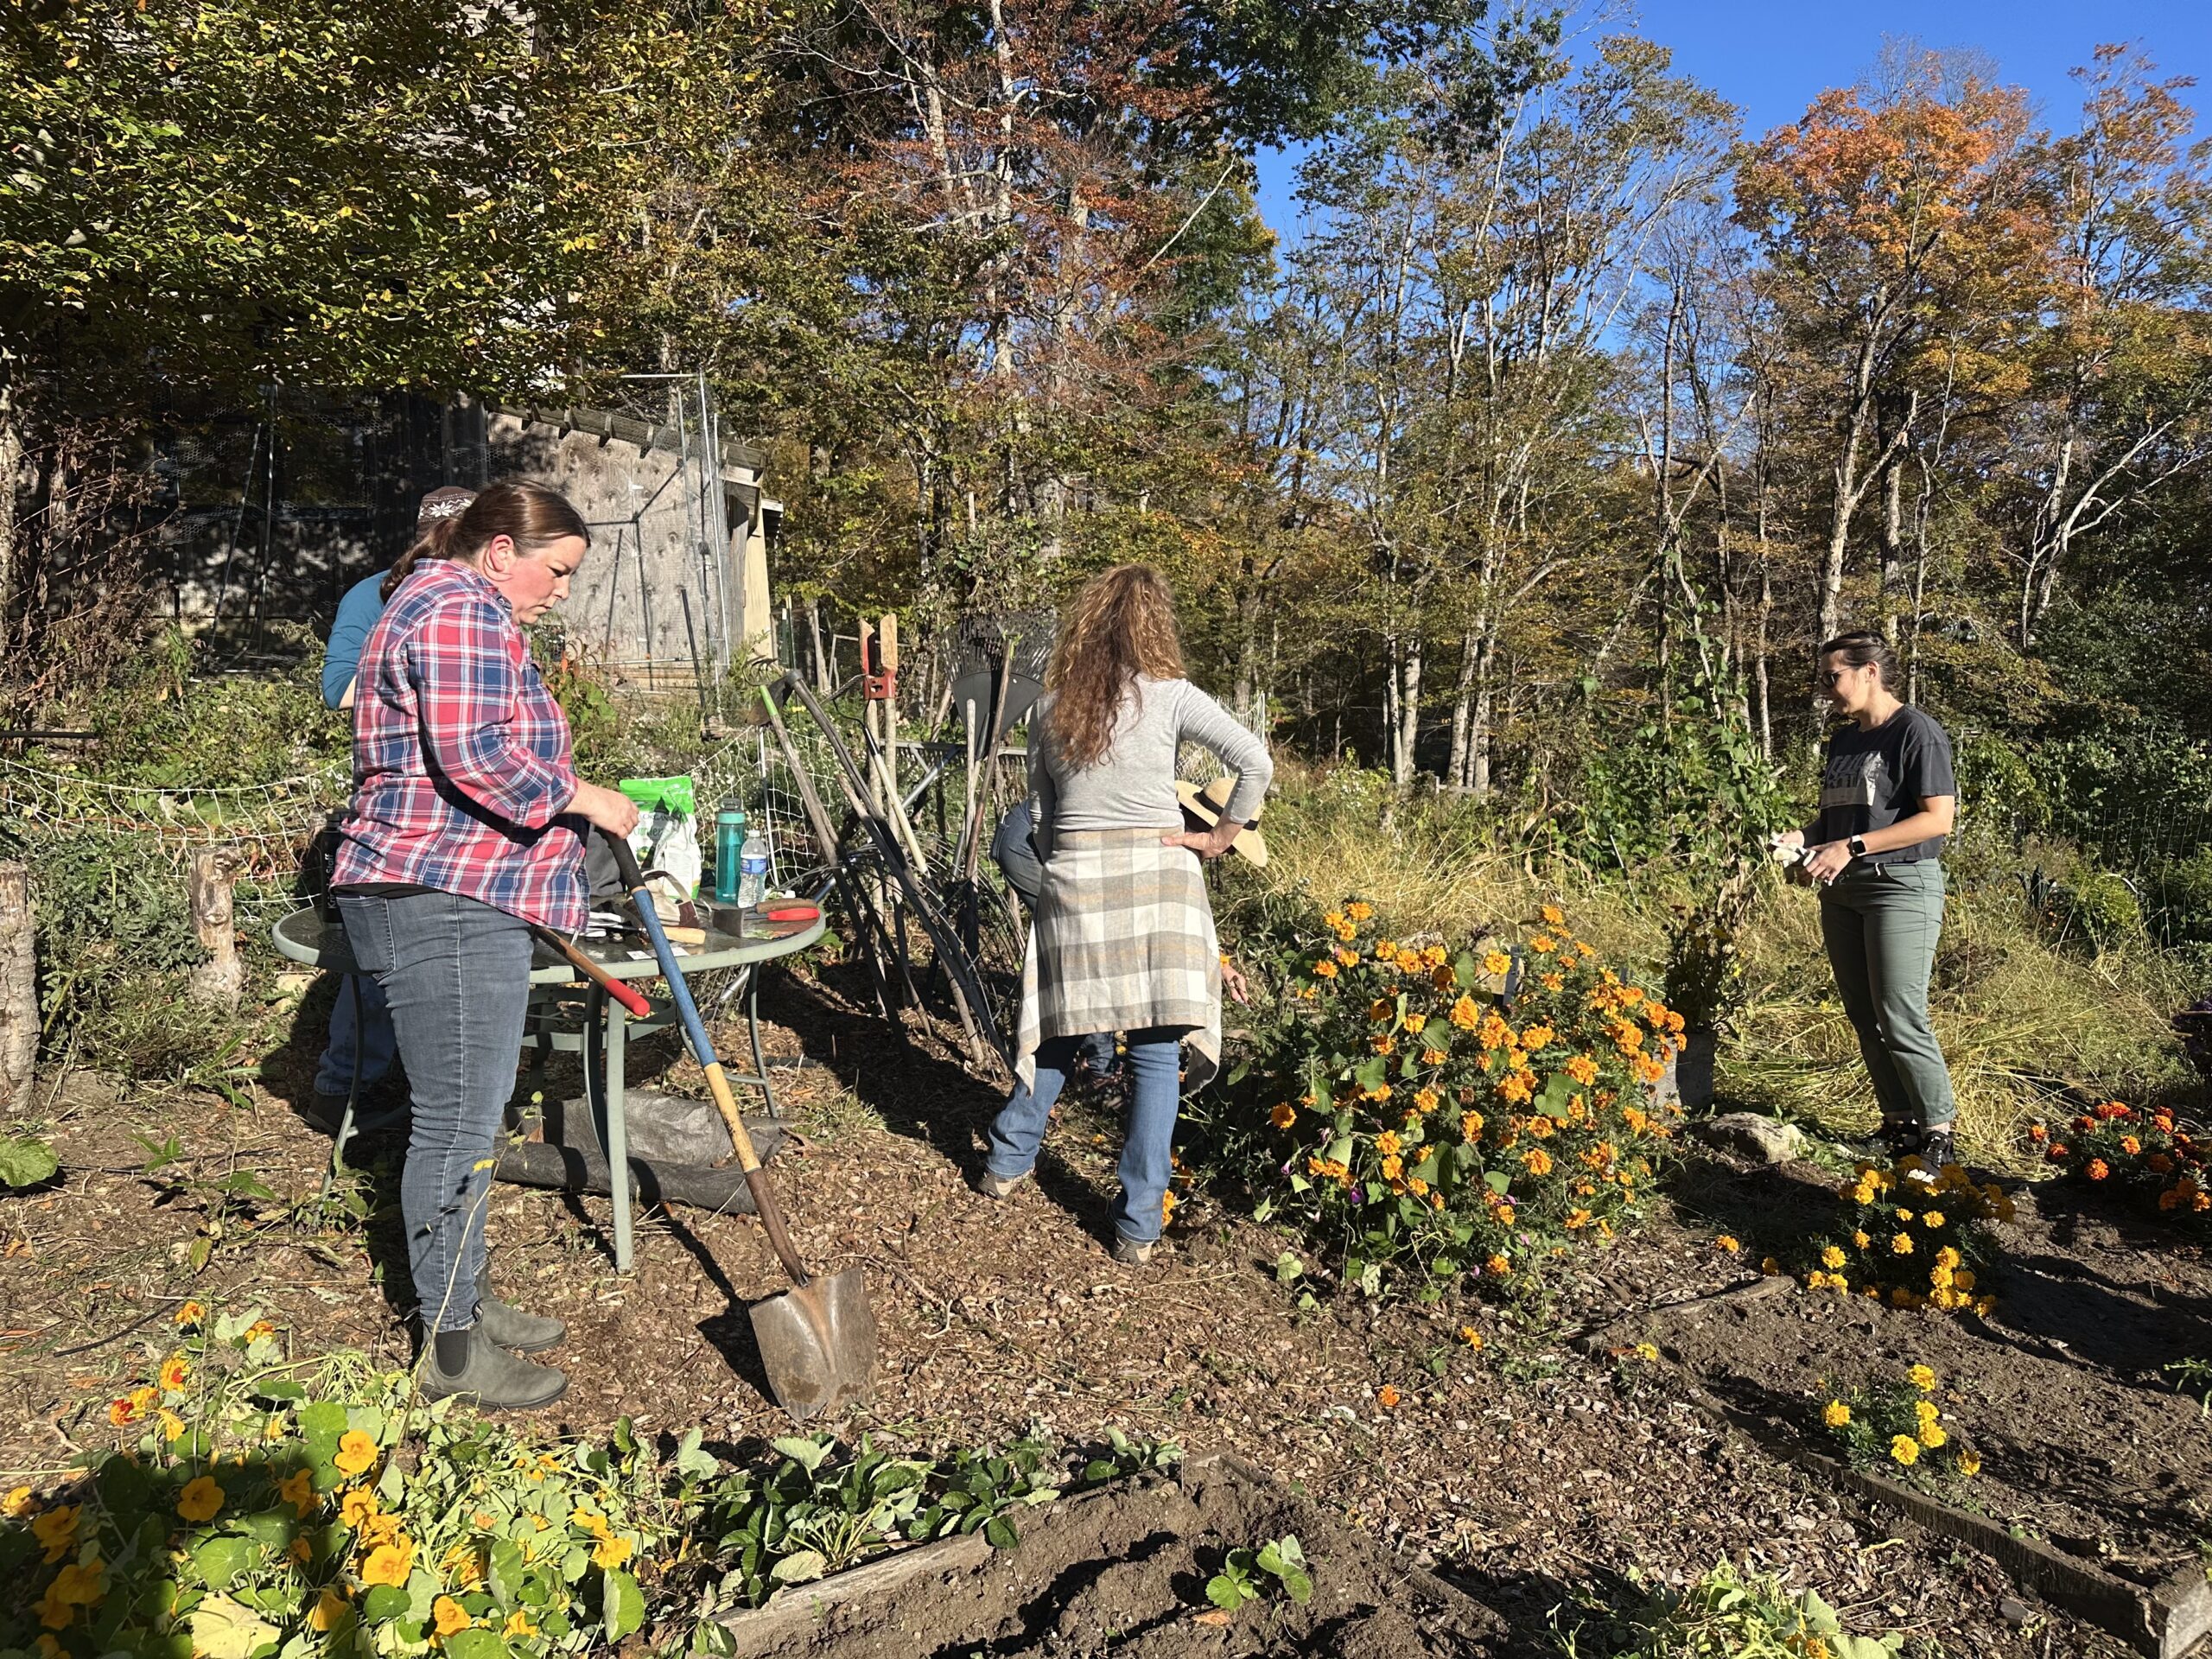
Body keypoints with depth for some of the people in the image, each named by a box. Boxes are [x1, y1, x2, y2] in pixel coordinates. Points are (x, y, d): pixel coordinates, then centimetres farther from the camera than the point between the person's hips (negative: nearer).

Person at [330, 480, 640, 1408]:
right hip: (440, 905, -11)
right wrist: (580, 797, -12)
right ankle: (450, 1349, 7)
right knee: (456, 1124, -4)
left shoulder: (463, 610, 24)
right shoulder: (460, 609, -12)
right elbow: (475, 757, -24)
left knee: (466, 1115, 17)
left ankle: (465, 1301, 29)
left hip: (459, 903, 11)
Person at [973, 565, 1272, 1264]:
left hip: (1073, 878, 3)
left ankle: (1008, 1163, 33)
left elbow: (1039, 814, 13)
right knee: (1156, 1051, 3)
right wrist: (1221, 835, 0)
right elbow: (1256, 762, -11)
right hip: (1157, 876, -3)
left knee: (1062, 1030, 20)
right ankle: (1138, 1225, 8)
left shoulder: (1050, 706, 7)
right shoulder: (1168, 695, -3)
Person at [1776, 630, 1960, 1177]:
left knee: (1900, 1019, -10)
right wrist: (1804, 836, 3)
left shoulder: (1916, 730, -8)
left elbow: (1938, 818, -15)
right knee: (1864, 1016, 8)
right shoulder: (1844, 739, 17)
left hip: (1901, 885, -8)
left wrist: (1851, 846, -19)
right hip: (1842, 890, 8)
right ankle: (1898, 1127, 17)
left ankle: (1938, 1137, 0)